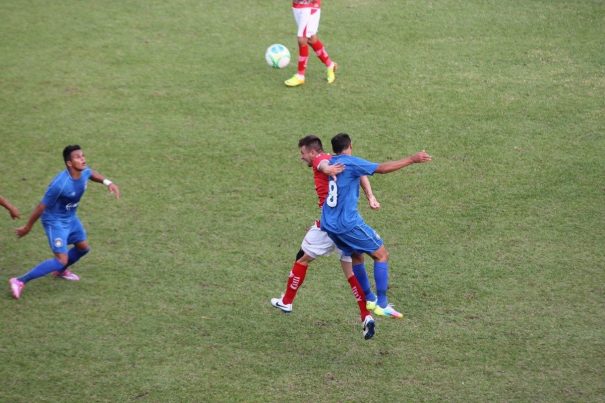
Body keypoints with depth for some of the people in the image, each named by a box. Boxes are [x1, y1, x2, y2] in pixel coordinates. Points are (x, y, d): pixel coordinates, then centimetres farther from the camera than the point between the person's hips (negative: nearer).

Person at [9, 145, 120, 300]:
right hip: (55, 222, -8)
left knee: (83, 247, 22)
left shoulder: (84, 172, -14)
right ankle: (20, 281, -11)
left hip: (71, 218, 8)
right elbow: (42, 207, -24)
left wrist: (108, 182, -1)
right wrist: (27, 227, -14)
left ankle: (61, 271, 50)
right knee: (61, 260, -16)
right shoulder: (60, 184, -36)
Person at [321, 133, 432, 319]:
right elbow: (382, 168, -14)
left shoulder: (329, 163, 10)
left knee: (356, 256, 25)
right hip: (348, 223, -8)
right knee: (381, 255, 3)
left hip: (329, 224, 8)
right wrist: (411, 159, -11)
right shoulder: (350, 162, -11)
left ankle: (369, 298, 34)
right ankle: (382, 305, 0)